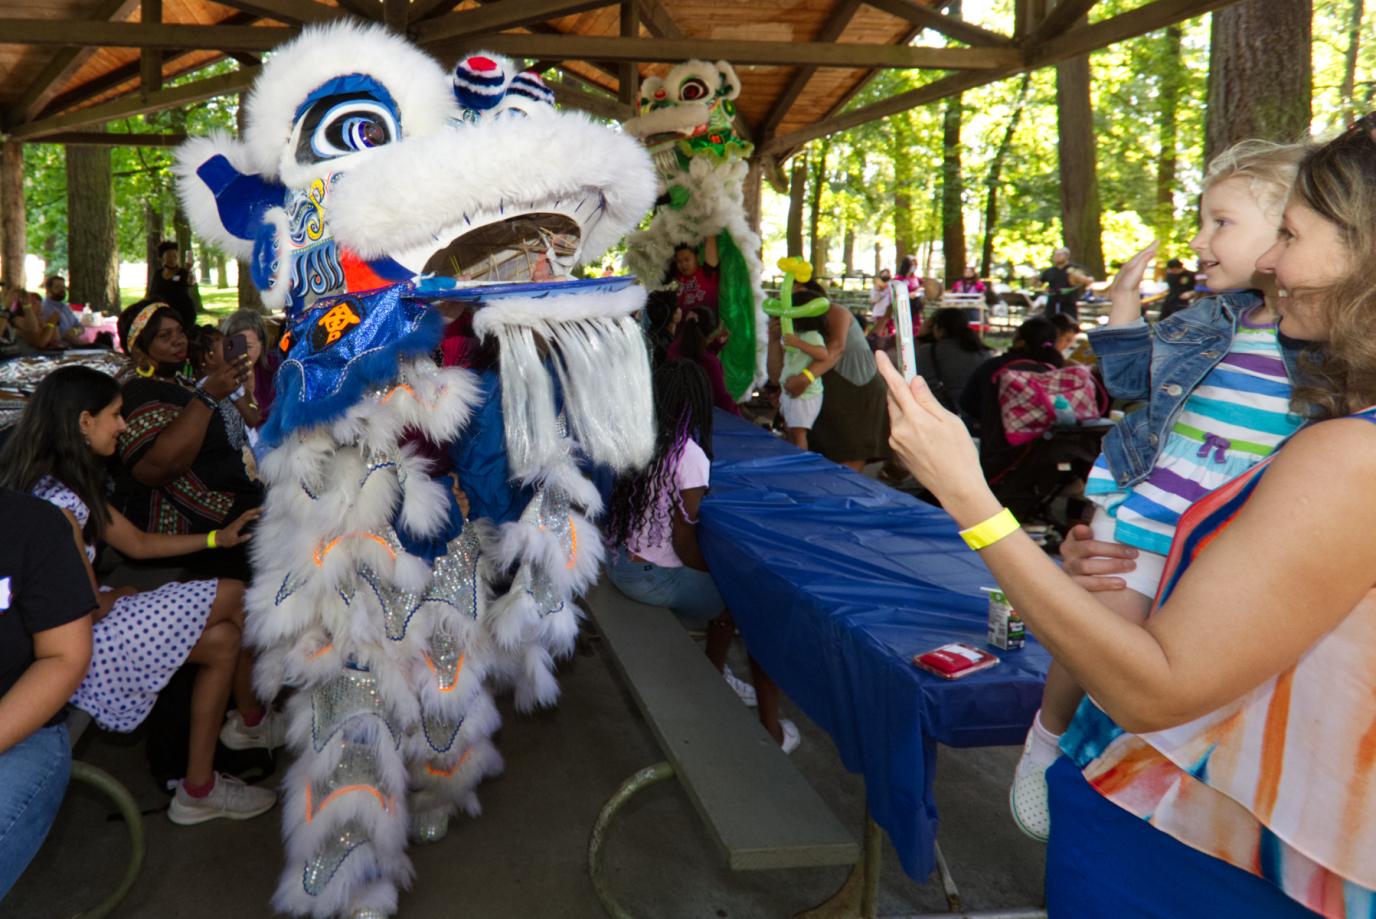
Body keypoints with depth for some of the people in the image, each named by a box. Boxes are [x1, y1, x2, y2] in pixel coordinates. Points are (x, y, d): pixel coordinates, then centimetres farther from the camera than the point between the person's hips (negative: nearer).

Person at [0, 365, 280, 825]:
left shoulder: (73, 485, 8)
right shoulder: (55, 502, -25)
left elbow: (139, 543, 17)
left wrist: (217, 538, 14)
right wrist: (119, 596, 0)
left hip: (81, 619, 10)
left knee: (223, 639, 1)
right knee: (233, 595, -5)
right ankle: (252, 721, 19)